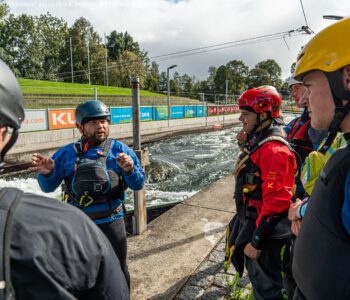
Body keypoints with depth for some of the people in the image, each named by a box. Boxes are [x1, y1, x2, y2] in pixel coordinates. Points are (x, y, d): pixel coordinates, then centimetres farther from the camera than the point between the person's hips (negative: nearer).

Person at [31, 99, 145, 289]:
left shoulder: (120, 150, -6)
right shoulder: (67, 153, -2)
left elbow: (138, 184, -7)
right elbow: (48, 187, 2)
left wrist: (129, 170, -28)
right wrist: (47, 173, -19)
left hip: (111, 223, -1)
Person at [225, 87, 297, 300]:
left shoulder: (274, 150, -25)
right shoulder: (257, 141, 7)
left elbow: (275, 201, -27)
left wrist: (256, 240, -22)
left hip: (264, 227, -9)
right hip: (248, 220, 10)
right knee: (255, 271, 27)